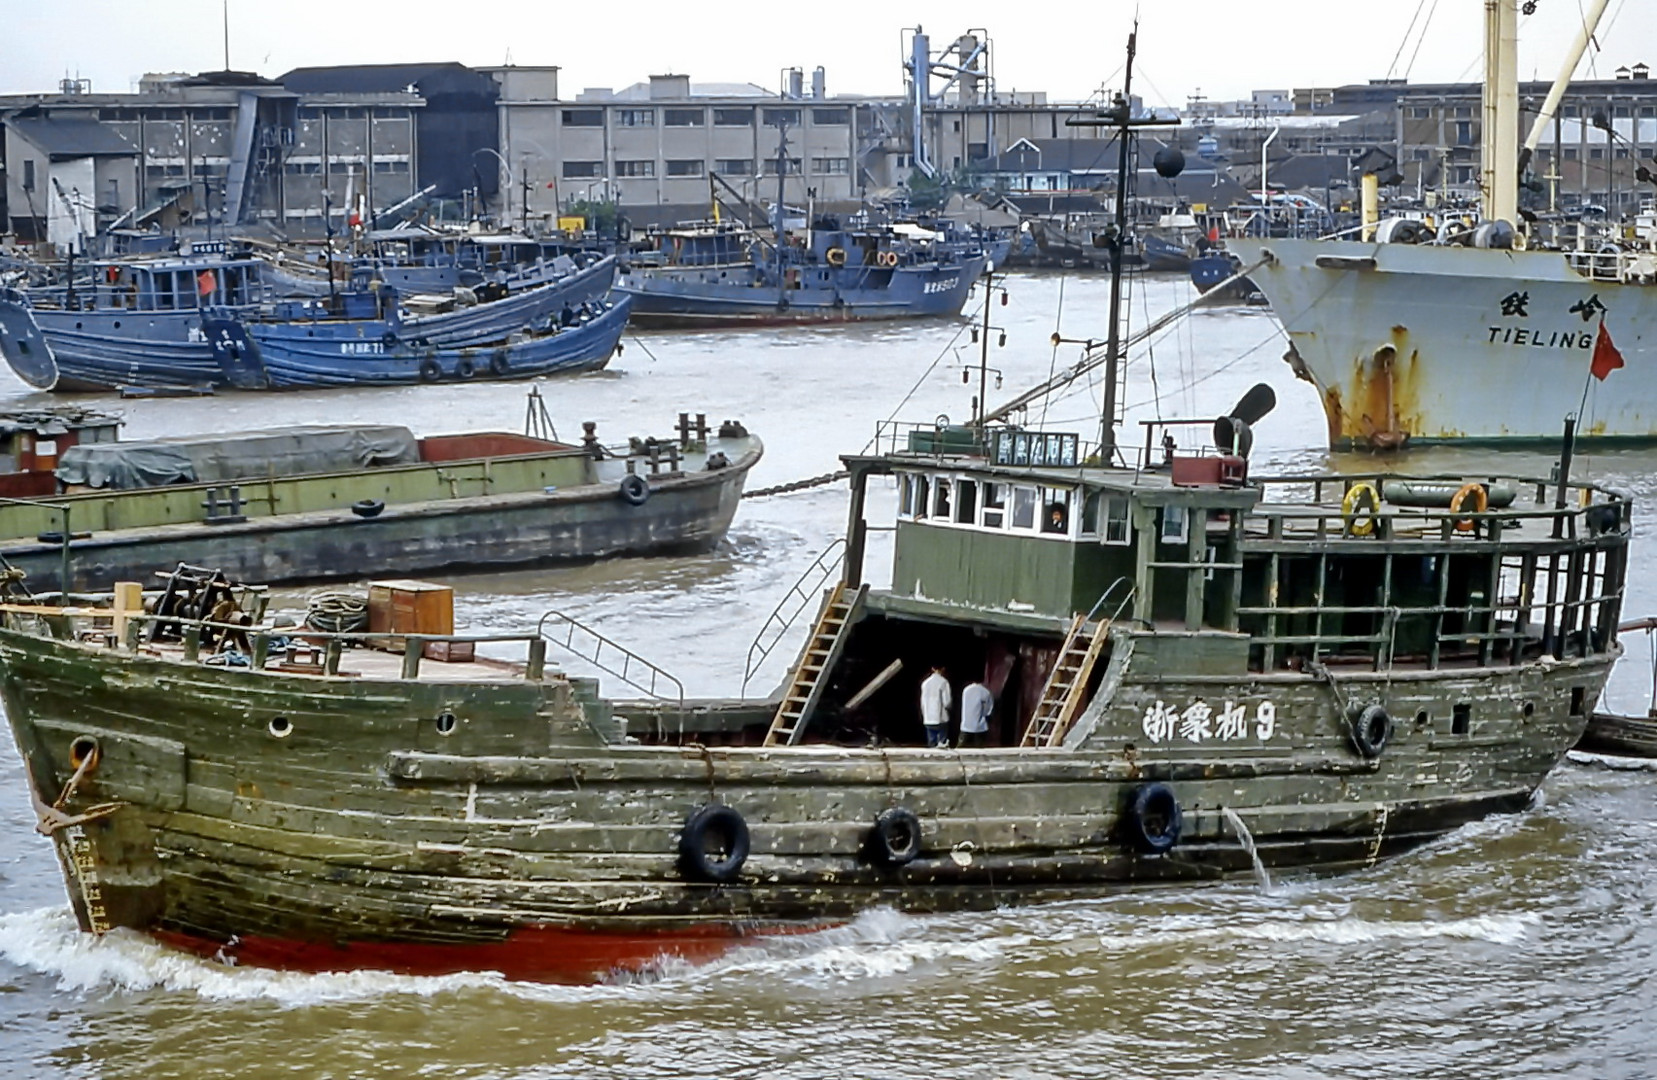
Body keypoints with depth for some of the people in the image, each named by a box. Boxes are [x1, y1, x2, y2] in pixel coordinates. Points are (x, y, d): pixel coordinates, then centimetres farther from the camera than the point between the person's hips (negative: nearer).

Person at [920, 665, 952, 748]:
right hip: (941, 719, -5)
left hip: (928, 720, 5)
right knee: (942, 743, 1)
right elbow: (947, 701, -12)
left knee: (932, 744, 8)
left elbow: (923, 702, 9)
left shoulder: (925, 683, 6)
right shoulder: (943, 682, -10)